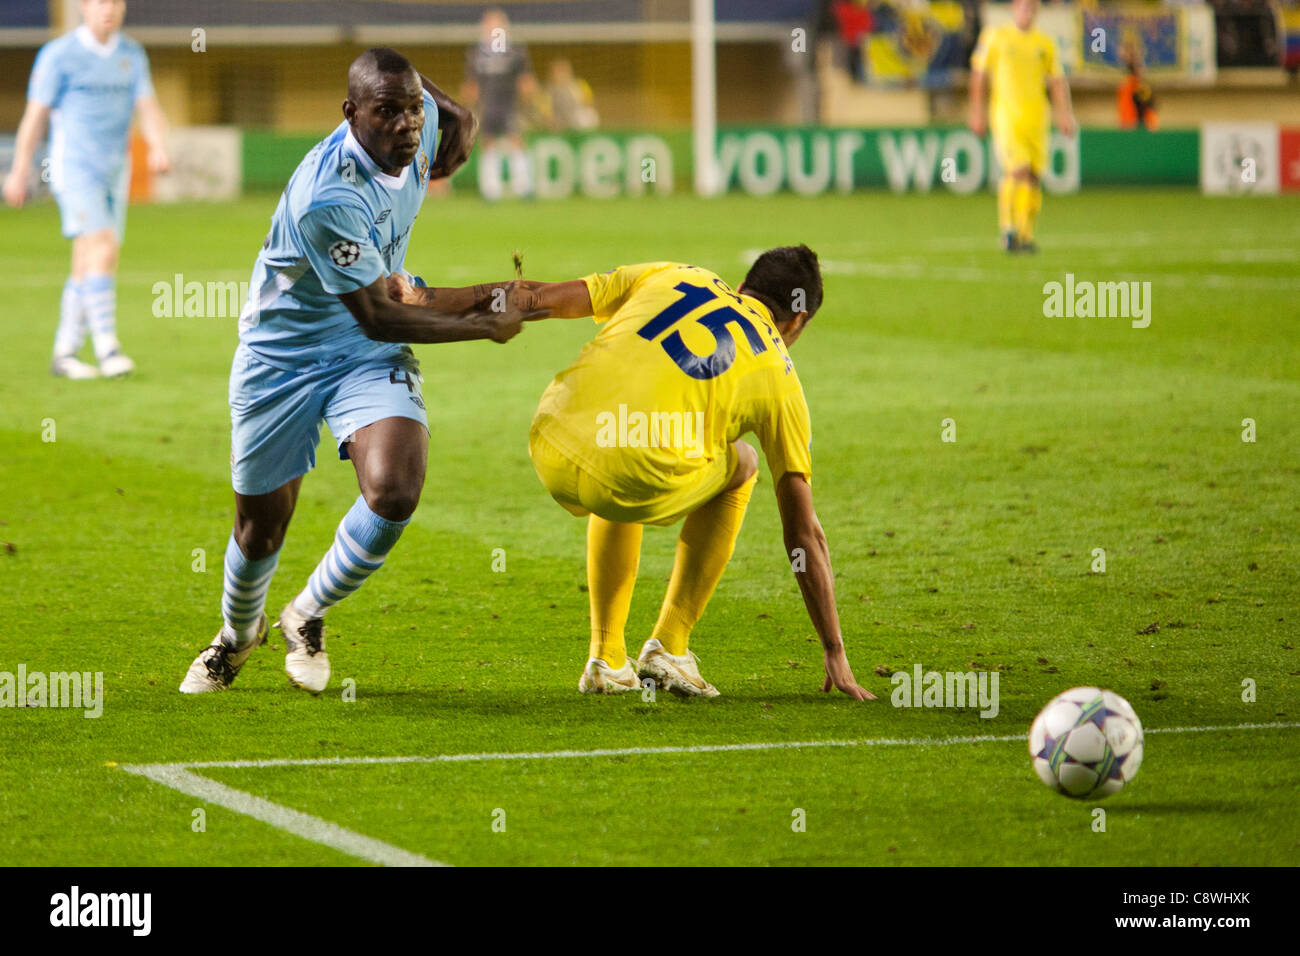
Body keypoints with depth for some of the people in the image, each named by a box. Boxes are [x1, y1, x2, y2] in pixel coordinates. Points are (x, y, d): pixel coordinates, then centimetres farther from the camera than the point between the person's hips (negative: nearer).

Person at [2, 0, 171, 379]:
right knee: (102, 249, -20)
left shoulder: (132, 55, 8)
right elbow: (36, 114, -3)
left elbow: (149, 109, 0)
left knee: (87, 268, 7)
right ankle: (107, 348, -22)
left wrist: (159, 148, -20)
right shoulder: (59, 55, -7)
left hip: (114, 173, 6)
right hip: (73, 167, -6)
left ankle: (64, 354, 15)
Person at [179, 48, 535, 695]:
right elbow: (378, 317, -25)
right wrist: (482, 326, -16)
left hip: (371, 354, 5)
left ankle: (307, 617, 9)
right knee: (260, 525, 7)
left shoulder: (423, 121, -13)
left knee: (395, 494, -20)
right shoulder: (328, 198, -33)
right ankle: (239, 633, 43)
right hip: (282, 355, -5)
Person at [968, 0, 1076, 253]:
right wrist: (977, 112, 3)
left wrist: (1065, 115, 3)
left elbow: (1057, 81, 13)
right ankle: (1008, 229, -7)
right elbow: (979, 75, 7)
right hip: (1006, 115, -3)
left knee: (1033, 177, 0)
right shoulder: (995, 37, 3)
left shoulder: (1044, 43, 11)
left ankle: (1026, 235, 9)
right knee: (1018, 170, -18)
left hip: (1037, 117, 3)